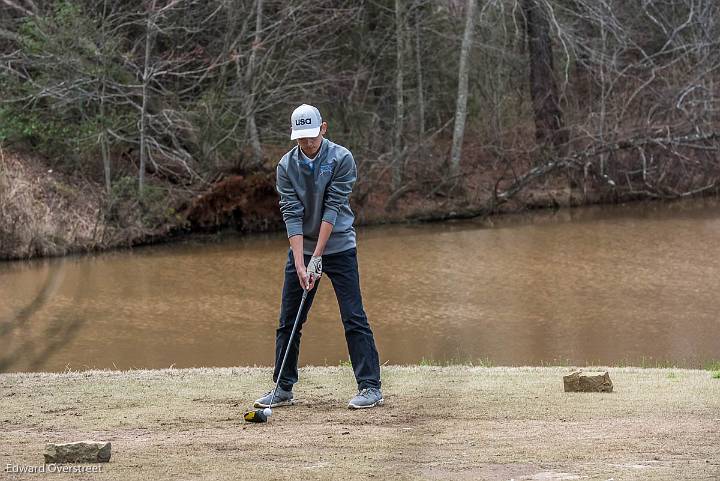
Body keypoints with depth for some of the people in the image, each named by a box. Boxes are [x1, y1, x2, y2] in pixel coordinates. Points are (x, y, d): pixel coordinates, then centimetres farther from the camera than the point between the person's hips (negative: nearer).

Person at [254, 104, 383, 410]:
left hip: (338, 247, -4)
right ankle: (283, 389, 15)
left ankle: (371, 387, -5)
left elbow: (333, 209, -17)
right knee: (288, 321, 5)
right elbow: (291, 215, -11)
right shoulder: (286, 166, -4)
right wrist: (300, 263, -21)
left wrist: (317, 257, -22)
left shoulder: (341, 159, -13)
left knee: (353, 318, -8)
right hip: (301, 249, 4)